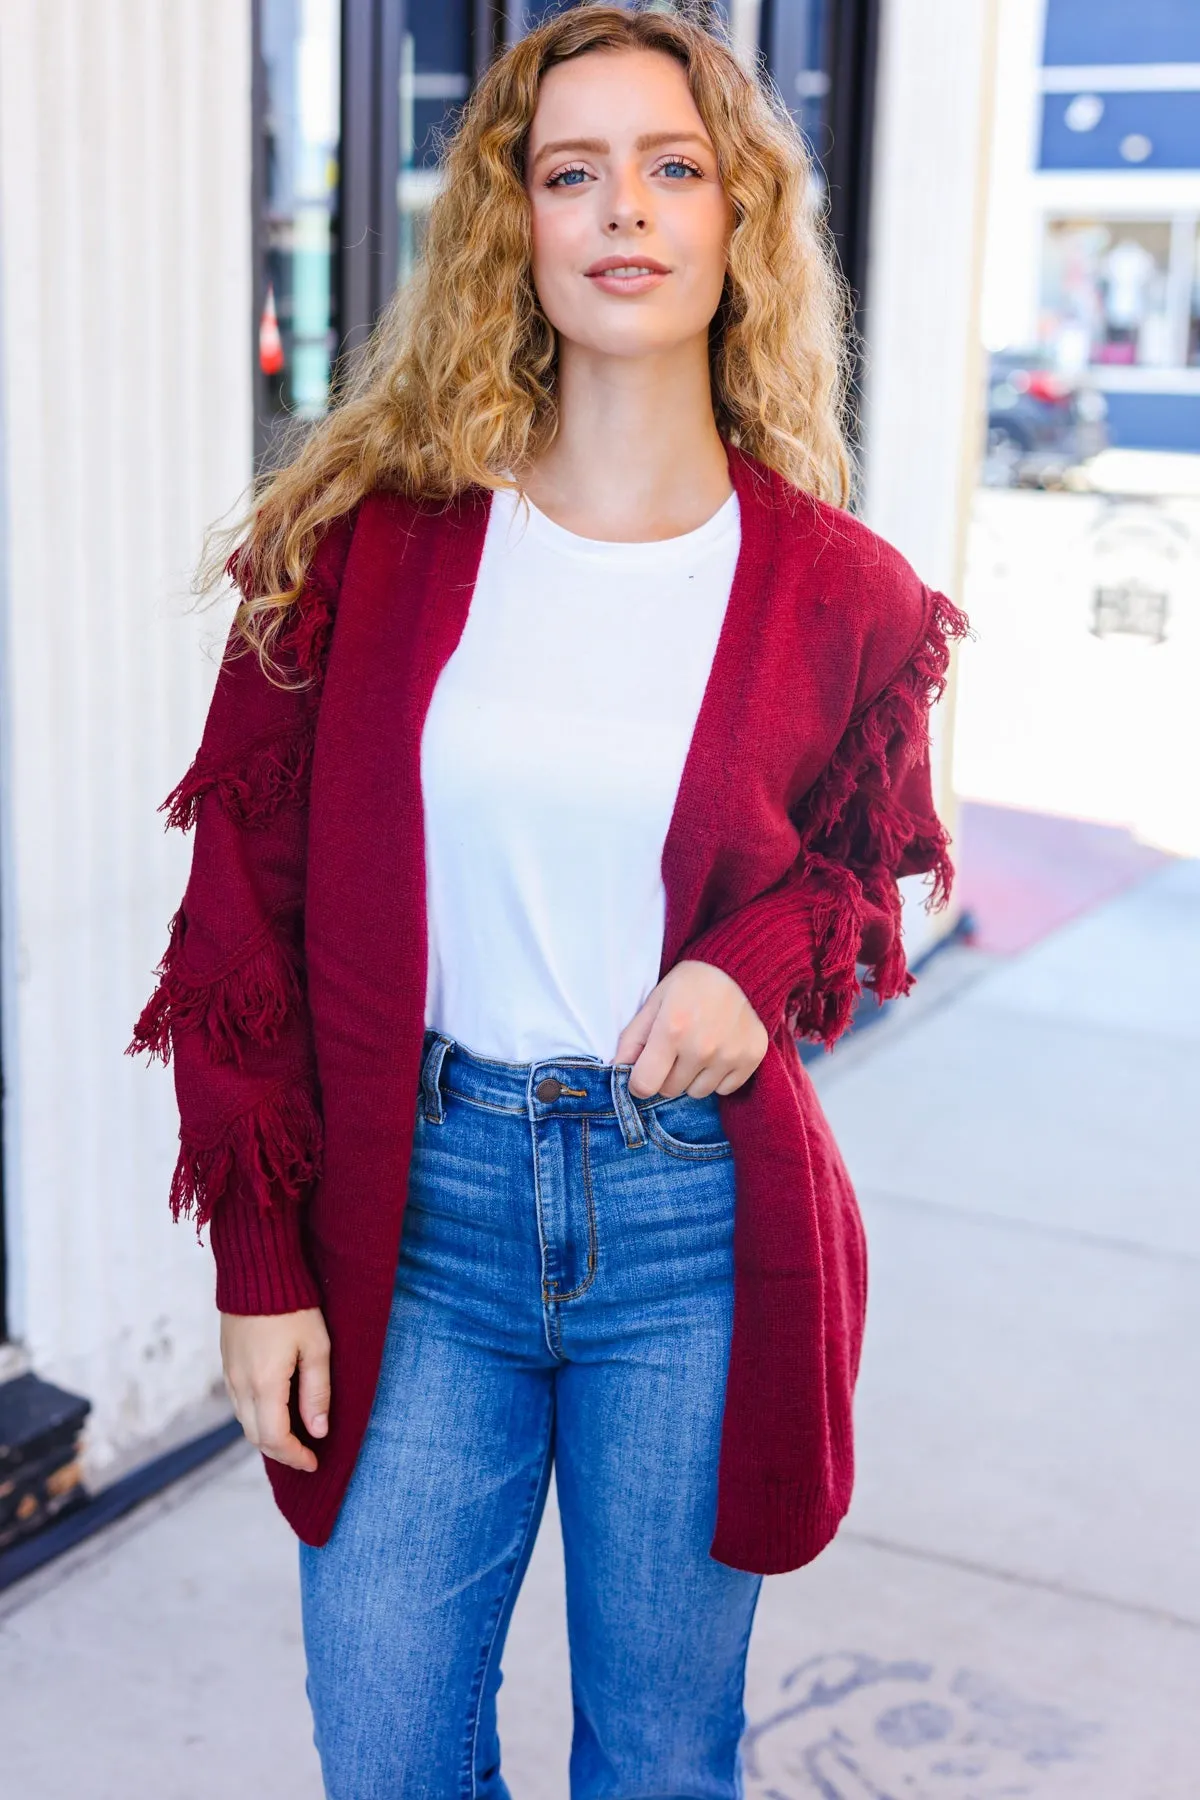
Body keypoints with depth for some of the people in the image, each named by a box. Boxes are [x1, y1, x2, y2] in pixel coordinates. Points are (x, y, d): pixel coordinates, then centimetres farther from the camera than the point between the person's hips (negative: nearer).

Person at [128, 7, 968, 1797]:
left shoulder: (839, 595, -3)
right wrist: (260, 1259, -1)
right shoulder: (371, 541, -4)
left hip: (697, 1230, 0)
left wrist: (762, 959, -11)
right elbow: (253, 911, 0)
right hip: (420, 1202, 1)